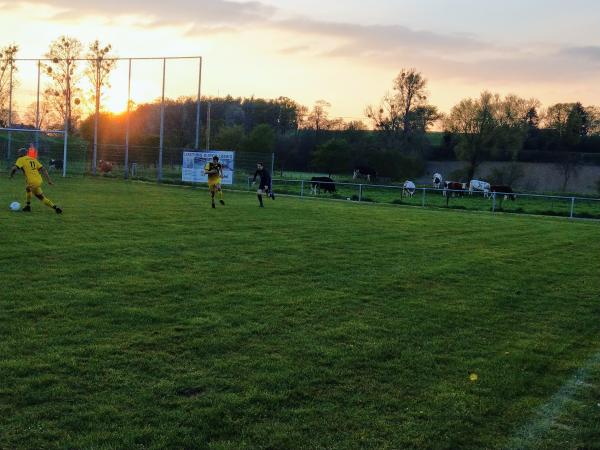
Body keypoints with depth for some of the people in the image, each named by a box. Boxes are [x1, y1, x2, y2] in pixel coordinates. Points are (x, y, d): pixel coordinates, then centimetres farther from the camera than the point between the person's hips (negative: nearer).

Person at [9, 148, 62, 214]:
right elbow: (43, 169, 11)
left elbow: (14, 169, -11)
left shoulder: (21, 160, 3)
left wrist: (11, 176, 10)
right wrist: (49, 180, 10)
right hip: (39, 180, 8)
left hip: (33, 183, -8)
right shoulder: (33, 159, 19)